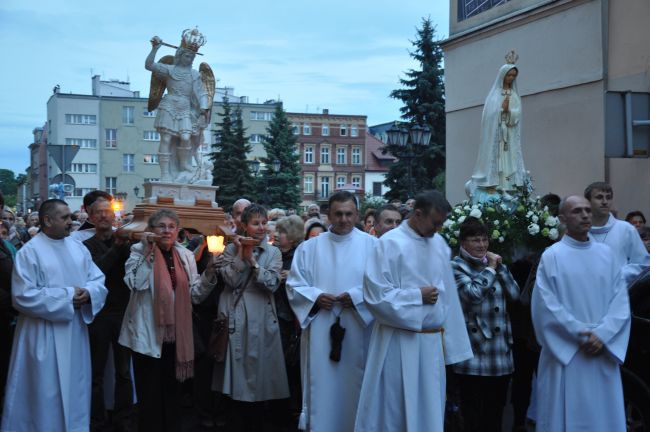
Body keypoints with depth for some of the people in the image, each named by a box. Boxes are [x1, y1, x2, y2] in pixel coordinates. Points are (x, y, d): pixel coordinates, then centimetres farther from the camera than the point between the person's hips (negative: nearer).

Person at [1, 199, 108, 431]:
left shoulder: (78, 248, 8)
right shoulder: (29, 252, -10)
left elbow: (99, 281, 7)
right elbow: (23, 296, -17)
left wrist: (87, 293, -16)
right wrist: (66, 296, -17)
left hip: (76, 331, 6)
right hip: (45, 336, -6)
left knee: (75, 389, 14)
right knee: (47, 393, 2)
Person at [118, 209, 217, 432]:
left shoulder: (185, 256, 8)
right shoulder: (139, 251, -3)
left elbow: (194, 295, 7)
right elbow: (135, 283, -21)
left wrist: (209, 274, -7)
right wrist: (146, 250, -21)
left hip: (176, 334, 4)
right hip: (148, 335, -4)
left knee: (172, 391, 15)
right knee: (150, 393, 3)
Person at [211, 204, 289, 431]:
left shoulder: (273, 252, 6)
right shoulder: (231, 249, 5)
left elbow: (272, 284, -8)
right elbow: (231, 280, -8)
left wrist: (252, 259, -13)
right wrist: (241, 254, -13)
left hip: (262, 319, 1)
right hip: (236, 318, -1)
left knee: (259, 373, 5)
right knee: (237, 377, 2)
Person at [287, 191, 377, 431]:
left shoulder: (371, 245, 1)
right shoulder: (309, 247, 7)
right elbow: (294, 286, 6)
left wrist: (357, 296, -16)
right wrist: (315, 297, -11)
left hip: (357, 332, -1)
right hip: (321, 332, 1)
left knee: (353, 385, 6)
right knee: (322, 386, 4)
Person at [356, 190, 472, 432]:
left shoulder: (440, 244, 7)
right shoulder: (390, 243, -10)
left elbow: (447, 294, 10)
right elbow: (375, 294, -15)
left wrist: (449, 339, 7)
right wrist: (418, 296, -12)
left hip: (433, 341, 6)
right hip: (400, 342, -5)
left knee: (429, 408, 13)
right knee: (393, 408, 4)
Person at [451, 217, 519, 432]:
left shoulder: (492, 262, 15)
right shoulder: (456, 266, -3)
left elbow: (514, 294, 7)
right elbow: (473, 294, -19)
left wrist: (500, 266, -1)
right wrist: (490, 269, -7)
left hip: (501, 353, 6)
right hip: (474, 353, -6)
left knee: (496, 413, 13)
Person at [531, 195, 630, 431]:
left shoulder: (606, 254, 7)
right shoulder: (551, 256, -3)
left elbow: (621, 300, 2)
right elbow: (547, 305, -9)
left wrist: (602, 335, -11)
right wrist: (580, 333, -13)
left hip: (603, 353, 3)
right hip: (565, 353, -3)